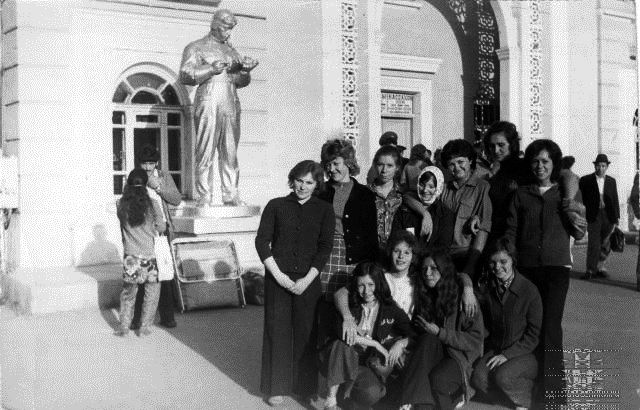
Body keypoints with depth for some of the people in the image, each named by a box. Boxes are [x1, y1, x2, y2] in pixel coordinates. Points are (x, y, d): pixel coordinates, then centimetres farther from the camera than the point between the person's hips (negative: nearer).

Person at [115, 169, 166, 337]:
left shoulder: (122, 204, -4)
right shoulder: (152, 204, -7)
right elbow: (161, 228, 0)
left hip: (131, 256, 2)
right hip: (150, 256, -2)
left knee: (128, 292, 16)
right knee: (152, 292, 12)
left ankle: (124, 326, 17)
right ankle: (144, 327, 13)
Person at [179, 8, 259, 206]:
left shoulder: (231, 50, 23)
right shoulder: (196, 47, 9)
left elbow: (242, 82, 20)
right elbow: (185, 76, -2)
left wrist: (246, 71, -1)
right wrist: (211, 69, -12)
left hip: (231, 107, 5)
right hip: (208, 106, -4)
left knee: (230, 153, 1)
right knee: (205, 153, -7)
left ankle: (231, 195, 3)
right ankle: (204, 197, -6)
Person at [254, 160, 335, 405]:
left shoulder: (324, 210, 5)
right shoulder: (276, 206, 4)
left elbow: (325, 247, 0)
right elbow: (262, 241, 0)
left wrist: (307, 279, -10)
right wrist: (278, 274, -8)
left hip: (308, 279, 0)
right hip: (278, 277, 0)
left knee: (306, 331, 2)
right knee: (277, 329, 1)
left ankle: (304, 385, 16)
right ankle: (276, 387, 12)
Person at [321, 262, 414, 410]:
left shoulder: (391, 310, 2)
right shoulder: (350, 306, 1)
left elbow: (414, 334, 1)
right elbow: (339, 331, -17)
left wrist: (400, 343, -22)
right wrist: (375, 343, -21)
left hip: (373, 364, 0)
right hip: (348, 360, 0)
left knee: (372, 392, -34)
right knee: (341, 344, -34)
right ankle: (331, 398, -24)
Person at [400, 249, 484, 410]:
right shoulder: (424, 296, 9)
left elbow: (475, 339, -8)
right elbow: (417, 332, 15)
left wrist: (440, 333, -17)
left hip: (461, 355, -5)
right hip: (431, 353, 5)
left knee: (438, 378, -38)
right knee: (428, 339, -32)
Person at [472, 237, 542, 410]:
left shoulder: (529, 290, -12)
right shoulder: (487, 289, 2)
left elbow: (533, 335, -9)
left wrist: (507, 354, -16)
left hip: (524, 352, -4)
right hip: (494, 349, 4)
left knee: (502, 376, -31)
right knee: (478, 378, -23)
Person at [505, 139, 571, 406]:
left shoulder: (564, 192, 9)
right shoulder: (521, 194, 10)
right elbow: (510, 231, 6)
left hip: (556, 266, -1)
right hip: (526, 266, 1)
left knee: (550, 325, -10)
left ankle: (552, 392, -5)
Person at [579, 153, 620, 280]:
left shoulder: (611, 181, 13)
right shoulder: (585, 180, 3)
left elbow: (615, 200, 13)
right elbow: (581, 199, 1)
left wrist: (616, 218, 7)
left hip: (608, 217, 3)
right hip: (593, 216, -3)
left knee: (606, 245, 6)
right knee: (593, 244, -8)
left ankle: (600, 267, 18)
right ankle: (590, 270, -2)